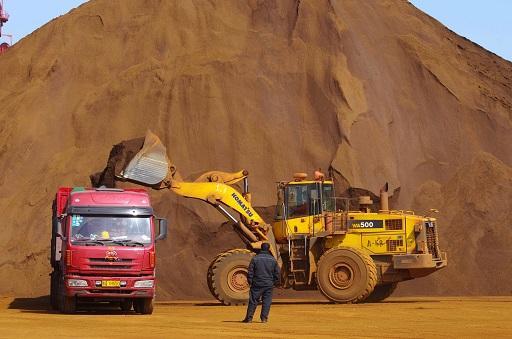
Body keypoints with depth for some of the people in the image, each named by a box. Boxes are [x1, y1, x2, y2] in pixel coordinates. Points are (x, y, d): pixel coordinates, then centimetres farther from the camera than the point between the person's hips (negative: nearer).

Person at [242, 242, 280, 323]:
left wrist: (250, 282, 5)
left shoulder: (255, 259, -3)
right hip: (268, 284, 1)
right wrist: (275, 282, 19)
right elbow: (277, 273, 8)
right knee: (266, 301, 7)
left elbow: (250, 272, -3)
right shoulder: (273, 260, 3)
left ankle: (249, 318, 4)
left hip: (257, 284, -1)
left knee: (253, 301, 3)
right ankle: (264, 317, 3)